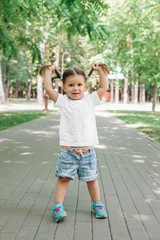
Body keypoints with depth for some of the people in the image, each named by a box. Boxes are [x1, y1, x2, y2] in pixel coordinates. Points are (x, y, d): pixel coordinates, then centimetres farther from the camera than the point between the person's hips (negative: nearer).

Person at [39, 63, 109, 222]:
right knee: (63, 178, 2)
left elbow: (104, 87, 7)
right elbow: (48, 88, -3)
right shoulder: (62, 101, 3)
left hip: (87, 151, 1)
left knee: (91, 178, 13)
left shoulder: (90, 100, 6)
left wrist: (100, 70, 13)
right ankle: (58, 206, 11)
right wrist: (49, 71, 6)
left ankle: (97, 204, 29)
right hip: (68, 150, -1)